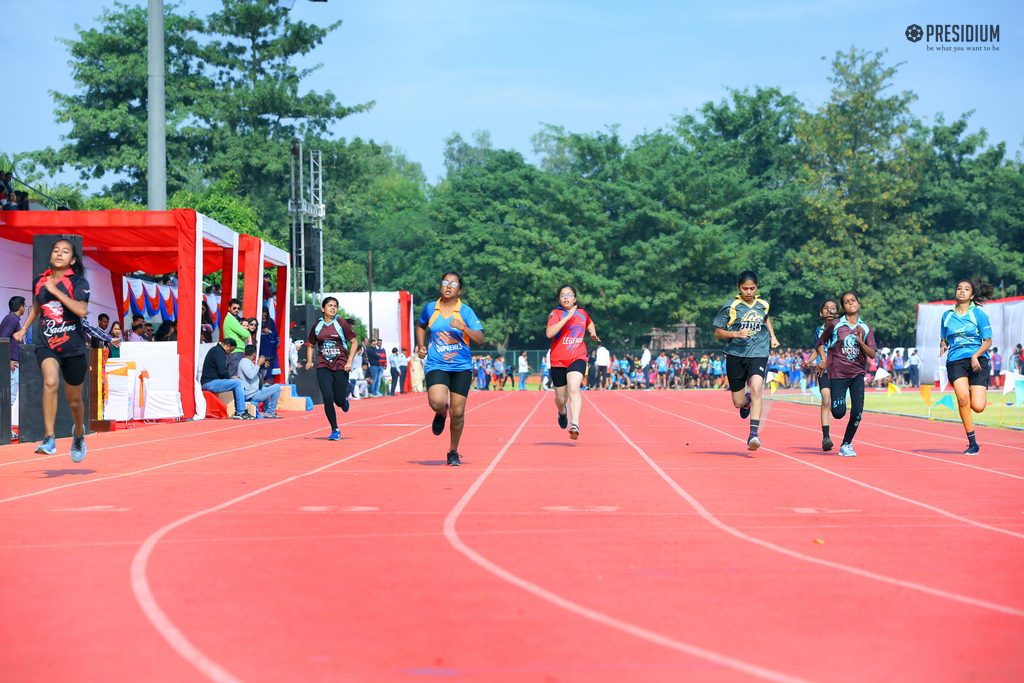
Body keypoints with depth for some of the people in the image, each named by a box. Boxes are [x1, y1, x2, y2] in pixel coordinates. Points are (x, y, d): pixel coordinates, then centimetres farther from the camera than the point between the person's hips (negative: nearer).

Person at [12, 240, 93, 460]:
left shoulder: (78, 282, -6)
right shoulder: (41, 280, 6)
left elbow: (82, 311, -22)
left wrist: (55, 290, -21)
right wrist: (24, 329, 25)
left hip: (74, 347, -1)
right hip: (47, 344, 1)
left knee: (74, 400, 11)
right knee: (50, 381, -30)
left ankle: (79, 432, 45)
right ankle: (49, 439, -29)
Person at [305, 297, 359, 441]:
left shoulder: (341, 324, 0)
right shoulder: (317, 327, 8)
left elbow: (354, 342, 1)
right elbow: (311, 346, 21)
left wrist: (349, 362, -8)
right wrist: (309, 361, 5)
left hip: (341, 366, -1)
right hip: (323, 366, 1)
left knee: (339, 401, -2)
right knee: (328, 397, -13)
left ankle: (345, 398, 38)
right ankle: (335, 430, -1)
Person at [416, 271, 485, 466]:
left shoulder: (465, 311, -3)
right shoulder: (430, 308, 3)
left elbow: (480, 340, -10)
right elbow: (421, 325, 26)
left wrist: (463, 328, -26)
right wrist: (421, 345, 11)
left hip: (461, 366, 0)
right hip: (436, 365, 0)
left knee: (457, 412, 0)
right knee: (437, 402, -25)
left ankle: (454, 452, 21)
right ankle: (441, 413, 14)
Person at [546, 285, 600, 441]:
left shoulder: (582, 313, 10)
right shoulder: (555, 314, -3)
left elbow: (590, 323, 35)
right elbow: (549, 333, -22)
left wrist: (593, 333, 13)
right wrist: (567, 317, -24)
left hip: (577, 359, 0)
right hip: (558, 361, 0)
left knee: (573, 388, -26)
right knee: (561, 398, 9)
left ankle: (574, 425, -36)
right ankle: (562, 413, 47)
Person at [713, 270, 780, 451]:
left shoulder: (763, 305, 7)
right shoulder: (730, 307, -4)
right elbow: (718, 333, -1)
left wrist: (772, 336, 18)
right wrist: (736, 333, -17)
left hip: (758, 354, 0)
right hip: (735, 355, 0)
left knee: (756, 390, -25)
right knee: (739, 402, 5)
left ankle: (753, 434, -28)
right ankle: (746, 401, 45)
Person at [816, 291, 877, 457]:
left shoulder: (866, 328, 5)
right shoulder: (834, 325, -1)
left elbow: (873, 354, 0)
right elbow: (820, 343, 13)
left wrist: (861, 342, -15)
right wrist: (824, 360, -1)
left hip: (857, 375, 2)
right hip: (838, 374, -2)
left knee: (857, 412, -8)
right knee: (839, 413, -12)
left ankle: (846, 445, 9)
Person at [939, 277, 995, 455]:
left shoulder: (979, 314, 3)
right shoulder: (947, 315, 13)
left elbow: (988, 341, 1)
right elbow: (944, 339, 23)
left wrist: (975, 355, -16)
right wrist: (943, 346, -1)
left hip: (977, 360, -2)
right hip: (955, 361, 2)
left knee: (977, 406, -14)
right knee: (963, 397, -24)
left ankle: (975, 393, 27)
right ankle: (972, 443, -13)